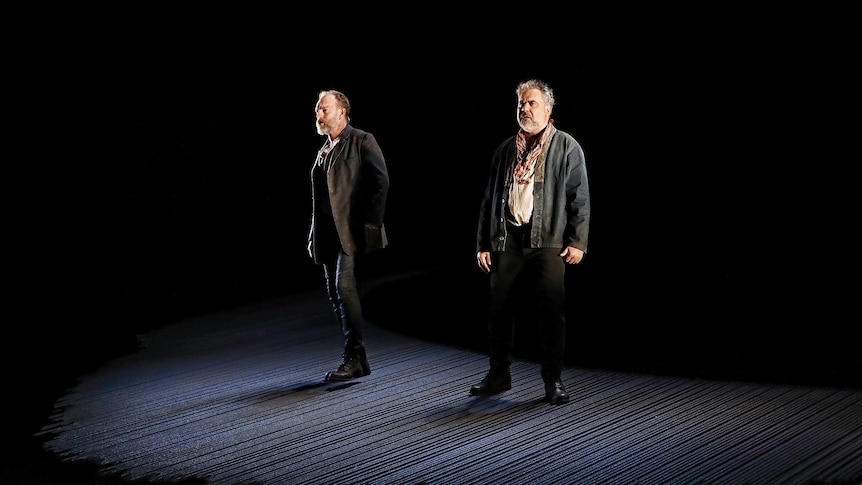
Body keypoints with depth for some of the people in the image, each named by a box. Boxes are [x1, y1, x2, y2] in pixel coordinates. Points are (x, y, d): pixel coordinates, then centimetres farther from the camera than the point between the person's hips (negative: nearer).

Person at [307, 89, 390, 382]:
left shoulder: (362, 141, -2)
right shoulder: (324, 151, 20)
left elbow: (381, 182, -9)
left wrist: (371, 223, -16)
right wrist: (314, 236, 13)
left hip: (351, 231, -8)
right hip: (328, 234, 8)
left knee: (344, 287, -18)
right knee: (335, 294, 7)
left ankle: (354, 357, -13)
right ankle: (354, 360, 14)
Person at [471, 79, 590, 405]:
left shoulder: (567, 147, 3)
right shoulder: (506, 150, 14)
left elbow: (580, 198, -1)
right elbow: (489, 199, 15)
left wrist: (577, 242, -8)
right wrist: (483, 244, 10)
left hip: (547, 243, -4)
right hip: (507, 241, 4)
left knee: (550, 313, -3)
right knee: (498, 309, 6)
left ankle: (553, 381, 10)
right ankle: (498, 375, 21)